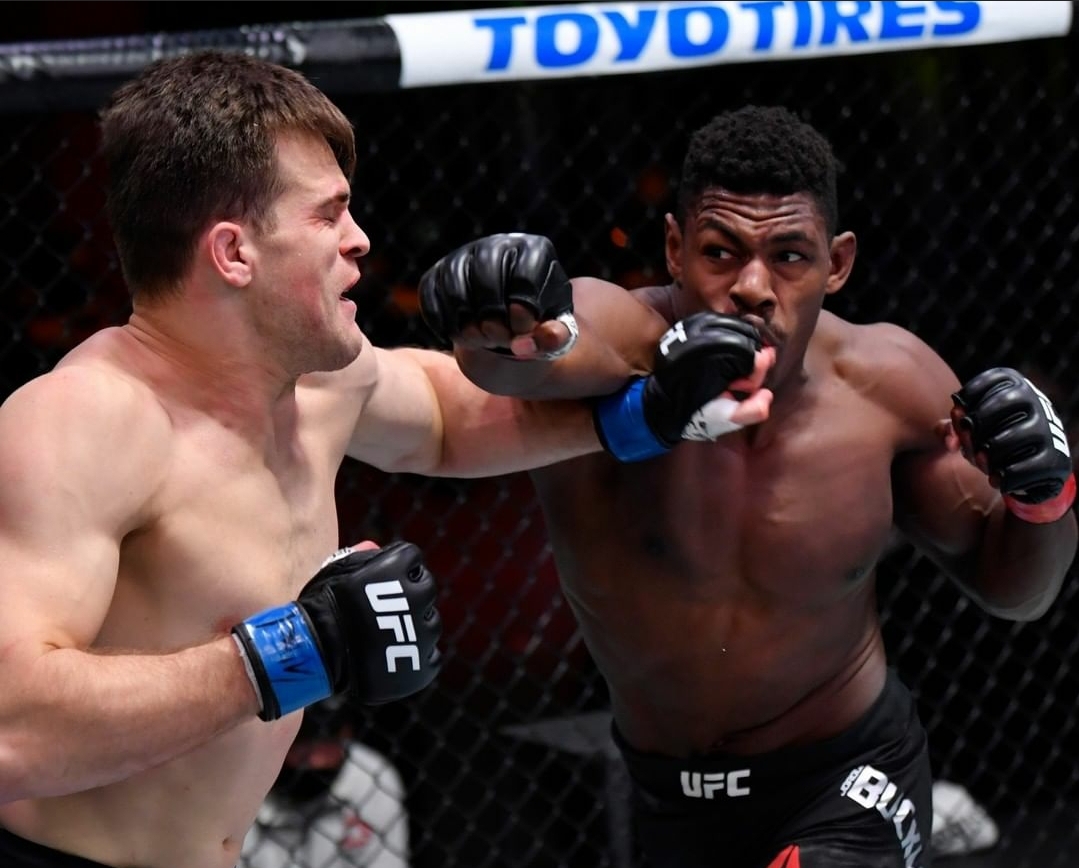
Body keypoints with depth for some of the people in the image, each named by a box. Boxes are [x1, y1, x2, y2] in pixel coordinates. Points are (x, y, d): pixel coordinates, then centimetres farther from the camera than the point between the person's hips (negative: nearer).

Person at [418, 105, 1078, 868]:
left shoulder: (886, 384, -15)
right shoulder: (614, 343, -25)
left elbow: (1012, 590, 0)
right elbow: (509, 359, -52)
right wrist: (498, 326, -76)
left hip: (849, 792, -1)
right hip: (672, 804, 1)